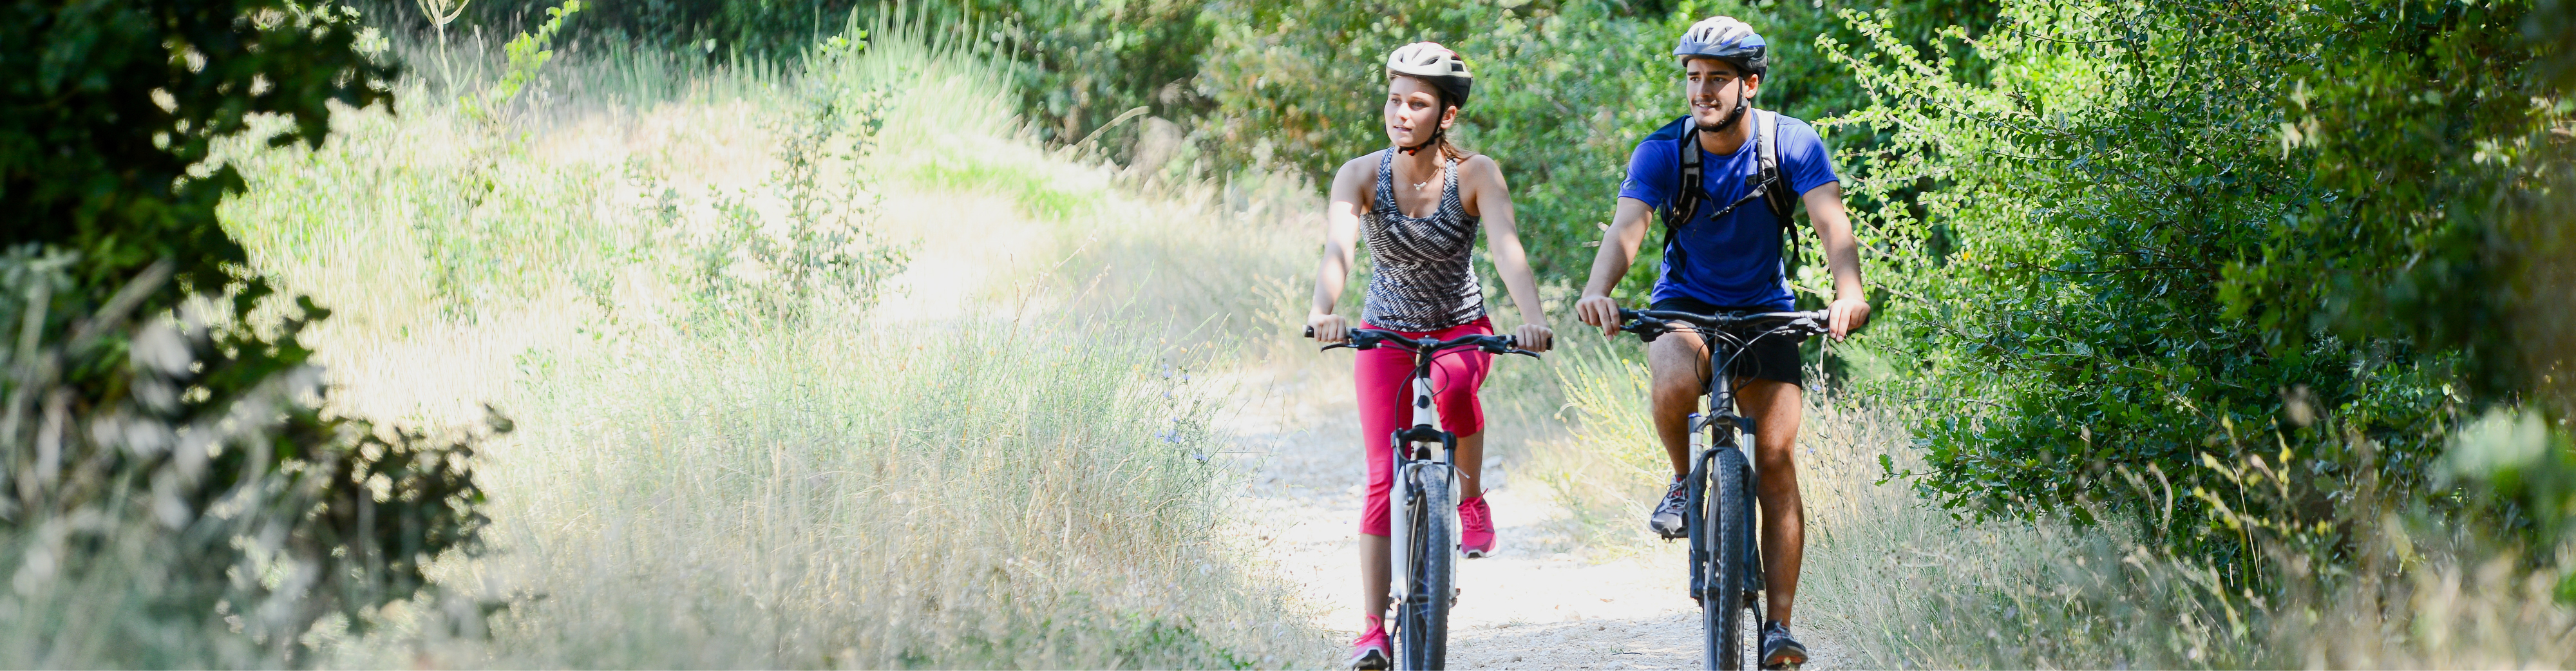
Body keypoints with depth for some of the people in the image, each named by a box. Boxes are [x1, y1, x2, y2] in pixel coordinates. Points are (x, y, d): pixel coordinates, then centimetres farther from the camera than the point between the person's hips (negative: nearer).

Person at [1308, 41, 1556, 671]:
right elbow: (1337, 248, -30)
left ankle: (1471, 497, -10)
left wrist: (1532, 317, -48)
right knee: (1385, 477, -10)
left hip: (1462, 331, -1)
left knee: (1452, 382, -37)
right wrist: (1324, 311, -51)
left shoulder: (1476, 175, -17)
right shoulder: (1361, 176, -15)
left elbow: (1506, 247, -30)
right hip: (1387, 333, 1)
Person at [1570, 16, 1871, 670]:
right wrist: (1598, 290, -51)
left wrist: (1849, 291, -48)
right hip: (1684, 305, -1)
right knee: (1675, 382, -36)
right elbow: (1626, 229, -29)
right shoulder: (1662, 153, -16)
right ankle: (1682, 480, -3)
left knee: (1776, 457, -11)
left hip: (1763, 309, 1)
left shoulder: (1792, 144, -15)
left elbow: (1832, 224, -26)